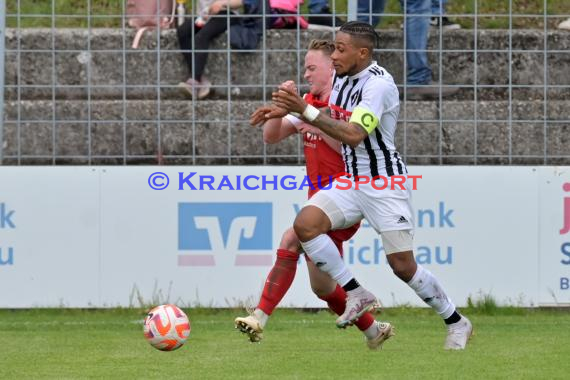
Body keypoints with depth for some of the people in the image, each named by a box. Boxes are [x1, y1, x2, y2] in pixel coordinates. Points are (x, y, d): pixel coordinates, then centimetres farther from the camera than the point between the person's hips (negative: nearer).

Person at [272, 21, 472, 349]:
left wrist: (305, 110, -32)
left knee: (403, 266, -7)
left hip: (385, 184, -8)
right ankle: (356, 294, -5)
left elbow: (353, 135, -30)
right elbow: (334, 123, 24)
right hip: (351, 181, 8)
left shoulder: (379, 83, -21)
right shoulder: (341, 77, 6)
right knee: (305, 223, -16)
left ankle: (457, 323, 14)